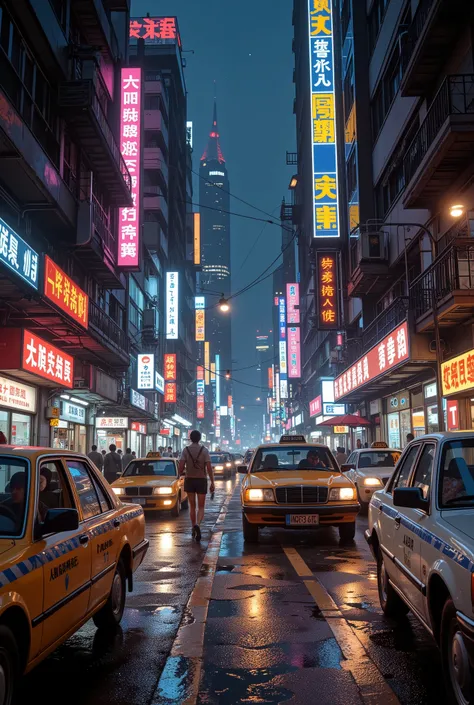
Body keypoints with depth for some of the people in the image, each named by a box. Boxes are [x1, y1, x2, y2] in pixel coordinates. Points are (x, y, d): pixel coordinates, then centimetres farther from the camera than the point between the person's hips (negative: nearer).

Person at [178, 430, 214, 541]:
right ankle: (197, 524, -20)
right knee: (201, 507, 6)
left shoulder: (186, 450, -3)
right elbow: (209, 468, -9)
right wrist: (212, 483, -3)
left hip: (189, 480, 1)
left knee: (192, 506, 15)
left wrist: (182, 472, 15)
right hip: (201, 480, -1)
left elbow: (180, 467, -8)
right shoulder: (204, 450, -5)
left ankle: (194, 529, 20)